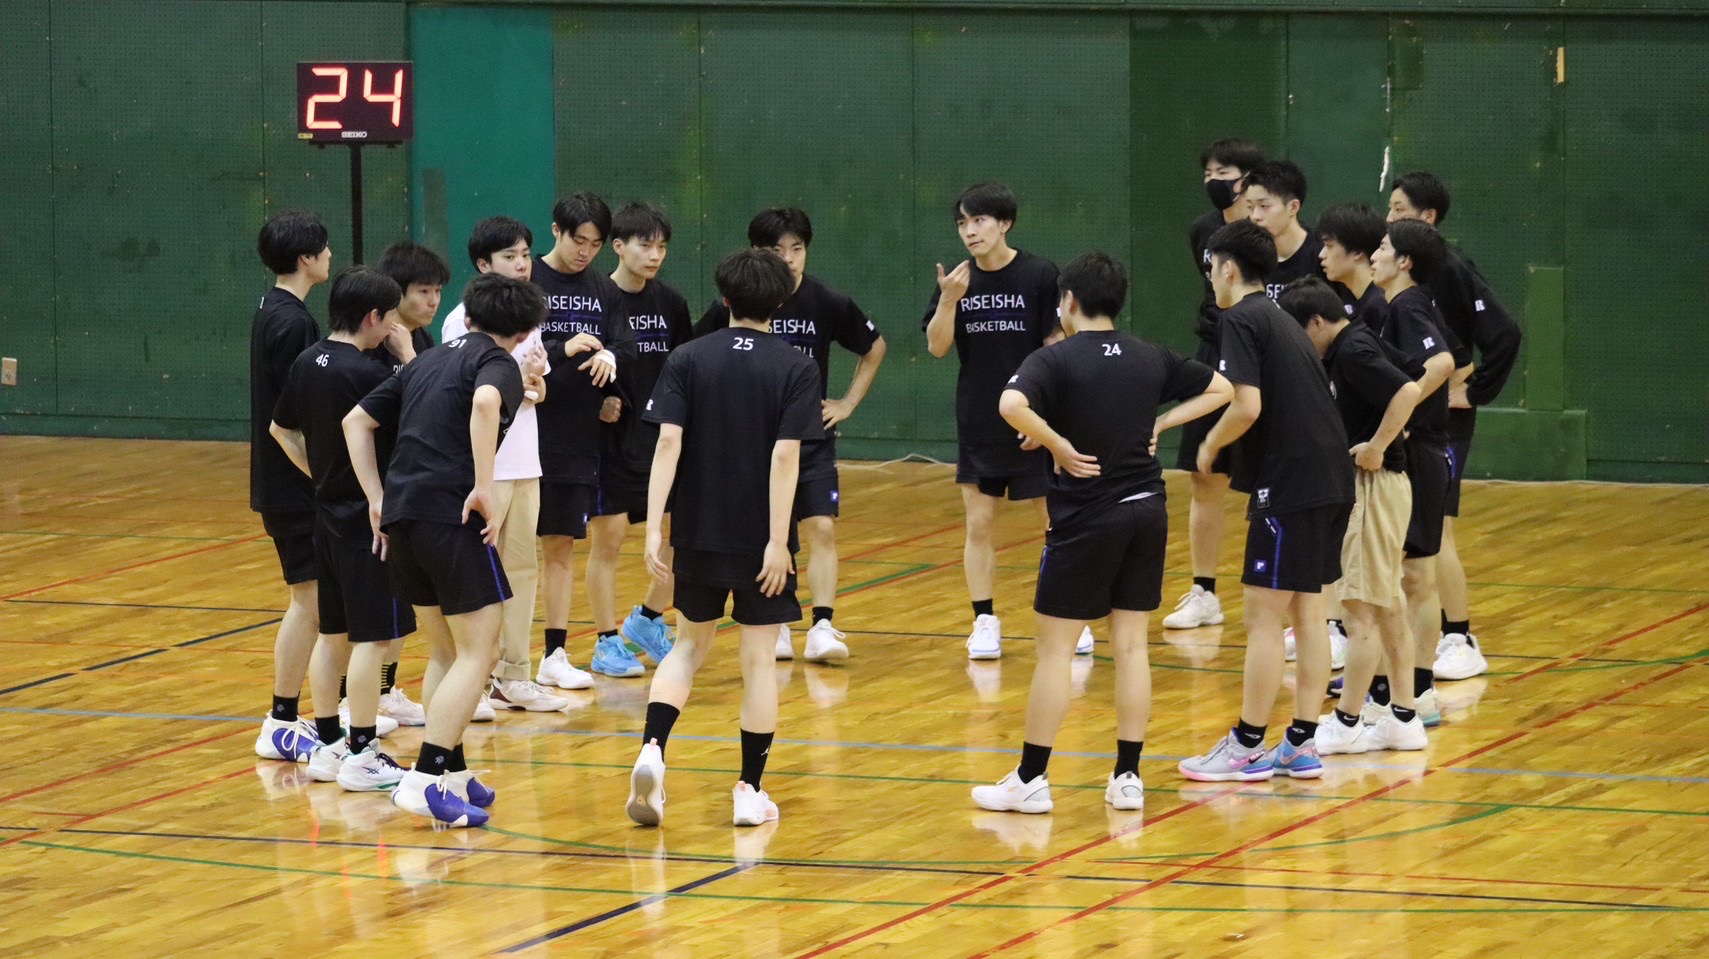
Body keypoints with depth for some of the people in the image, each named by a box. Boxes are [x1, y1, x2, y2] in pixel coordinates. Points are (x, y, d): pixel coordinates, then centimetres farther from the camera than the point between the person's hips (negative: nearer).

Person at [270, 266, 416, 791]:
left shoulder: (308, 363, 6)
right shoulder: (366, 372, -20)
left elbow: (280, 429, 16)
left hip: (329, 512, 9)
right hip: (370, 519, -9)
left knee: (333, 634, 14)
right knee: (371, 637, -3)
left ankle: (327, 746, 20)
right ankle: (361, 754, -2)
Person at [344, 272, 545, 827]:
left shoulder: (429, 361, 22)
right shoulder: (497, 363, 0)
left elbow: (357, 421, 23)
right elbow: (485, 402, -24)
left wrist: (378, 500, 17)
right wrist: (485, 490, -21)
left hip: (400, 515, 8)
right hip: (452, 517, -8)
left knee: (444, 653, 19)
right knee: (478, 652, -3)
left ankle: (453, 774, 22)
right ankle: (425, 778, -13)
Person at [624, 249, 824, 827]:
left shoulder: (688, 360, 0)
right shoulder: (796, 369, -5)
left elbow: (668, 441, -9)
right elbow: (786, 455, -13)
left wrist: (654, 528, -10)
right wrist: (778, 541, -14)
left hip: (698, 534, 2)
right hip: (762, 537, -2)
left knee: (691, 645, 16)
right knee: (758, 657, 7)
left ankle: (652, 751, -6)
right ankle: (750, 791, 9)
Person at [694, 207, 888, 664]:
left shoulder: (827, 304, -6)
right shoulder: (733, 306, -10)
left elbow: (875, 347, 11)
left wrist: (848, 403, 6)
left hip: (812, 436, 0)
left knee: (822, 528, -10)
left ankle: (822, 627, -12)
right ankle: (774, 628, 17)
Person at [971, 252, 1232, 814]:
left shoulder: (1056, 360, -9)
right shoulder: (1150, 359, 7)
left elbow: (1012, 405, -29)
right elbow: (1221, 389, 18)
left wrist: (1057, 444, -16)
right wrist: (1161, 424, 10)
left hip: (1086, 516, -5)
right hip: (1146, 510, 5)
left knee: (1056, 646, 1)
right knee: (1130, 645, 9)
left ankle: (1031, 780, 4)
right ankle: (1128, 778, 9)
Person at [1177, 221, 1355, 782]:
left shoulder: (1241, 319, -8)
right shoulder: (1280, 319, 20)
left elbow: (1247, 406, -19)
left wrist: (1210, 446, -1)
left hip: (1290, 484, -9)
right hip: (1331, 478, 9)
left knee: (1264, 615, -3)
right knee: (1307, 611, 11)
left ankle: (1247, 747, 1)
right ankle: (1301, 745, 13)